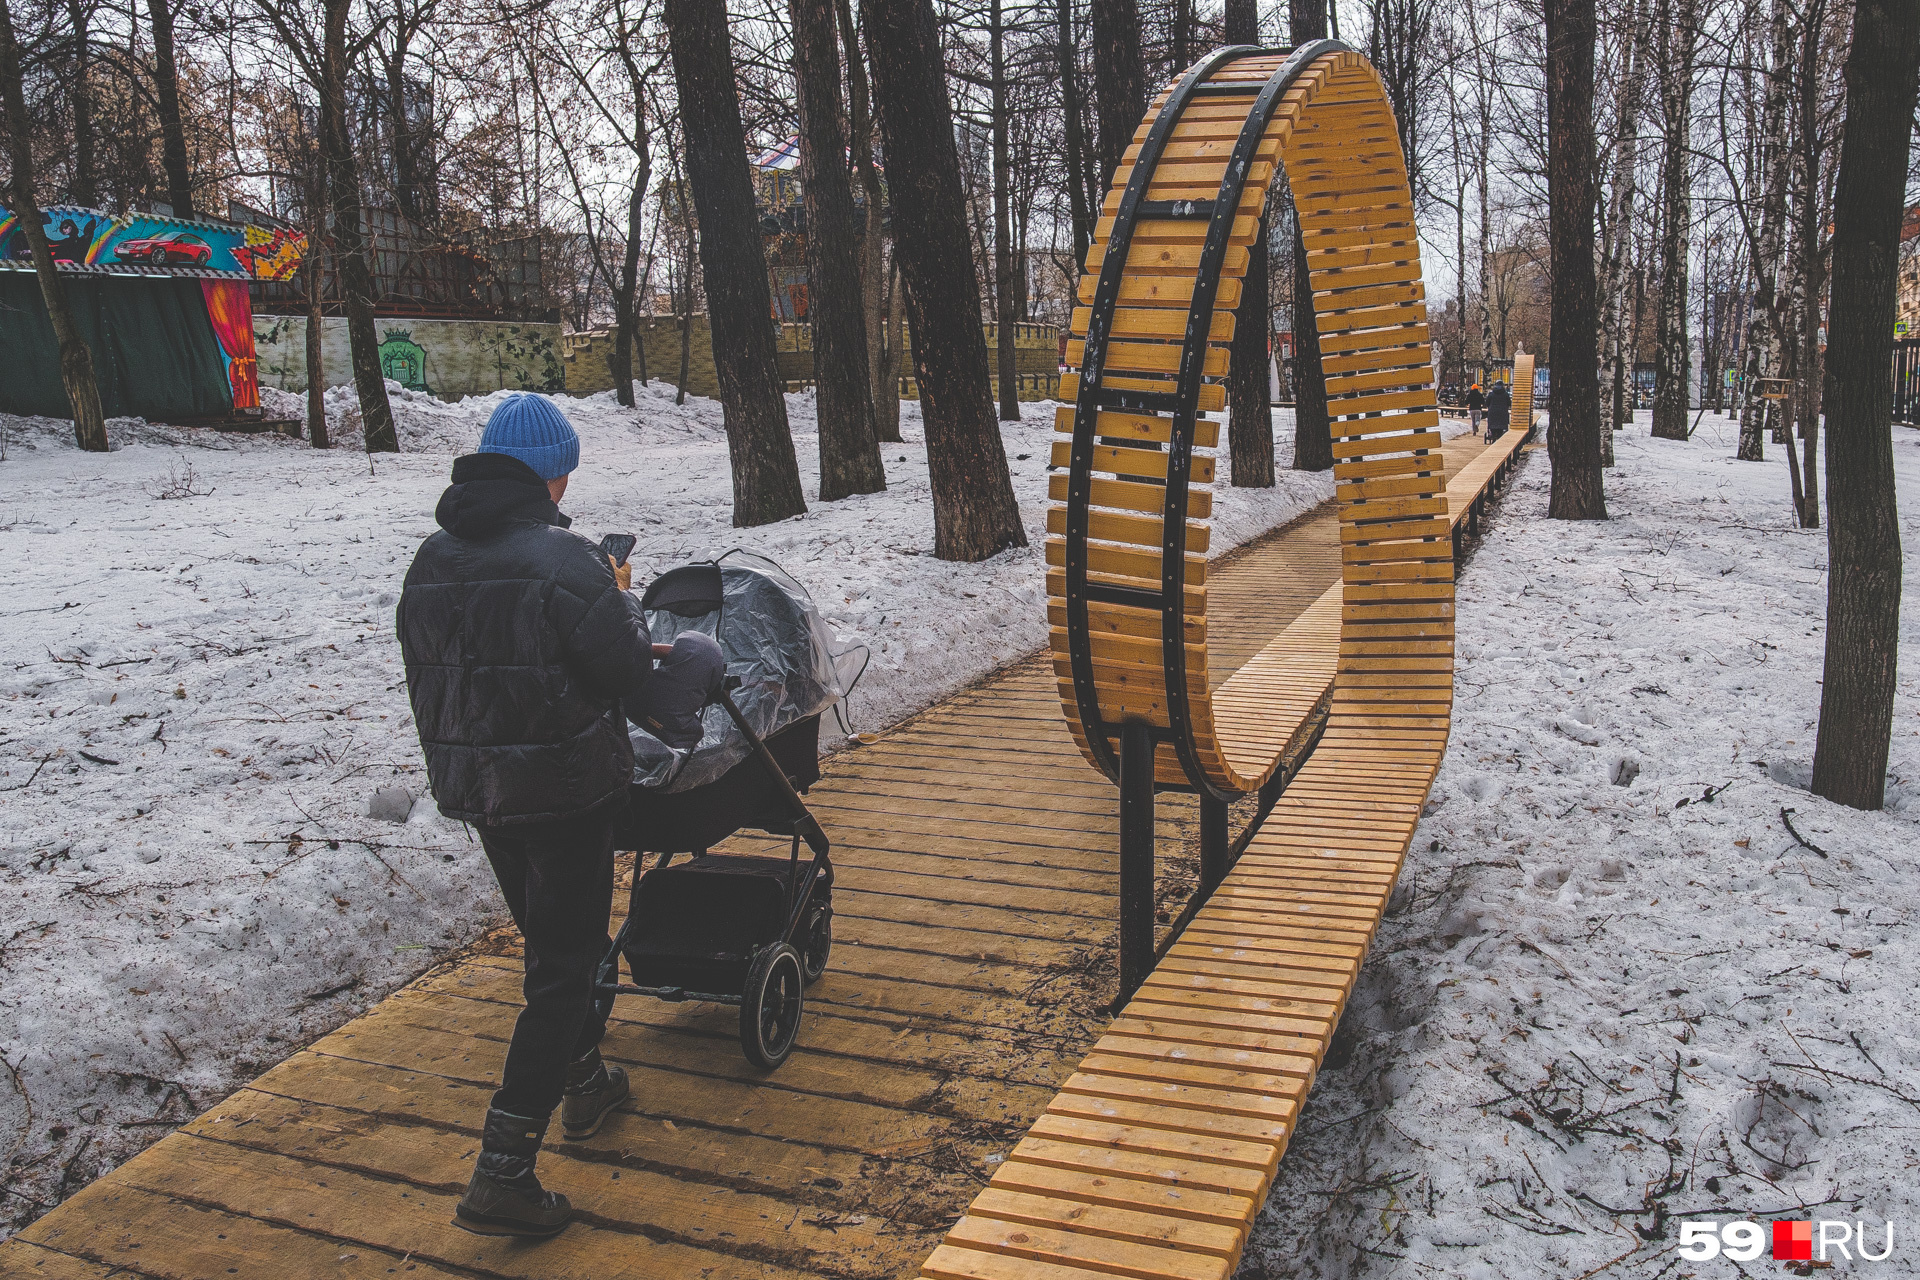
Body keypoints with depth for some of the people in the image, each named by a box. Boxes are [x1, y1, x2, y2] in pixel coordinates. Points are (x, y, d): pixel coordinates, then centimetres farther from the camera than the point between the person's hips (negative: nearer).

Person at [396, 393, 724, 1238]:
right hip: (565, 790, -7)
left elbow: (428, 676, 10)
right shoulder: (563, 561, -19)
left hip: (472, 789, 7)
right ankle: (502, 1174, 0)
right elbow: (631, 676, -16)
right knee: (563, 967, 1)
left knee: (551, 938, 25)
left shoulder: (430, 563, 4)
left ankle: (585, 1084, 43)